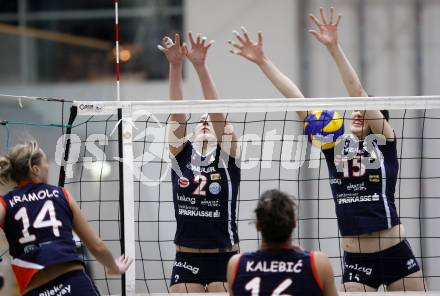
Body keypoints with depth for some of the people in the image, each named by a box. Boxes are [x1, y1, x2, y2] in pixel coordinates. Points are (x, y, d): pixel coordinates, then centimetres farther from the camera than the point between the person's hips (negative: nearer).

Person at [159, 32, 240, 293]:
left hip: (224, 260, -3)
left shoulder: (228, 157, -1)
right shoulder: (181, 156, 6)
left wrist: (200, 66, -23)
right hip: (186, 259, 3)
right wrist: (175, 66, -17)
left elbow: (218, 114, -13)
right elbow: (177, 113, -5)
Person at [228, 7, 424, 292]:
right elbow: (296, 100, 5)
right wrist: (263, 61, 2)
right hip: (356, 260, 3)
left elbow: (359, 93, -13)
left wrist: (335, 48, -22)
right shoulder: (334, 146, 8)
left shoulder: (384, 142, -1)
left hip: (397, 255, -3)